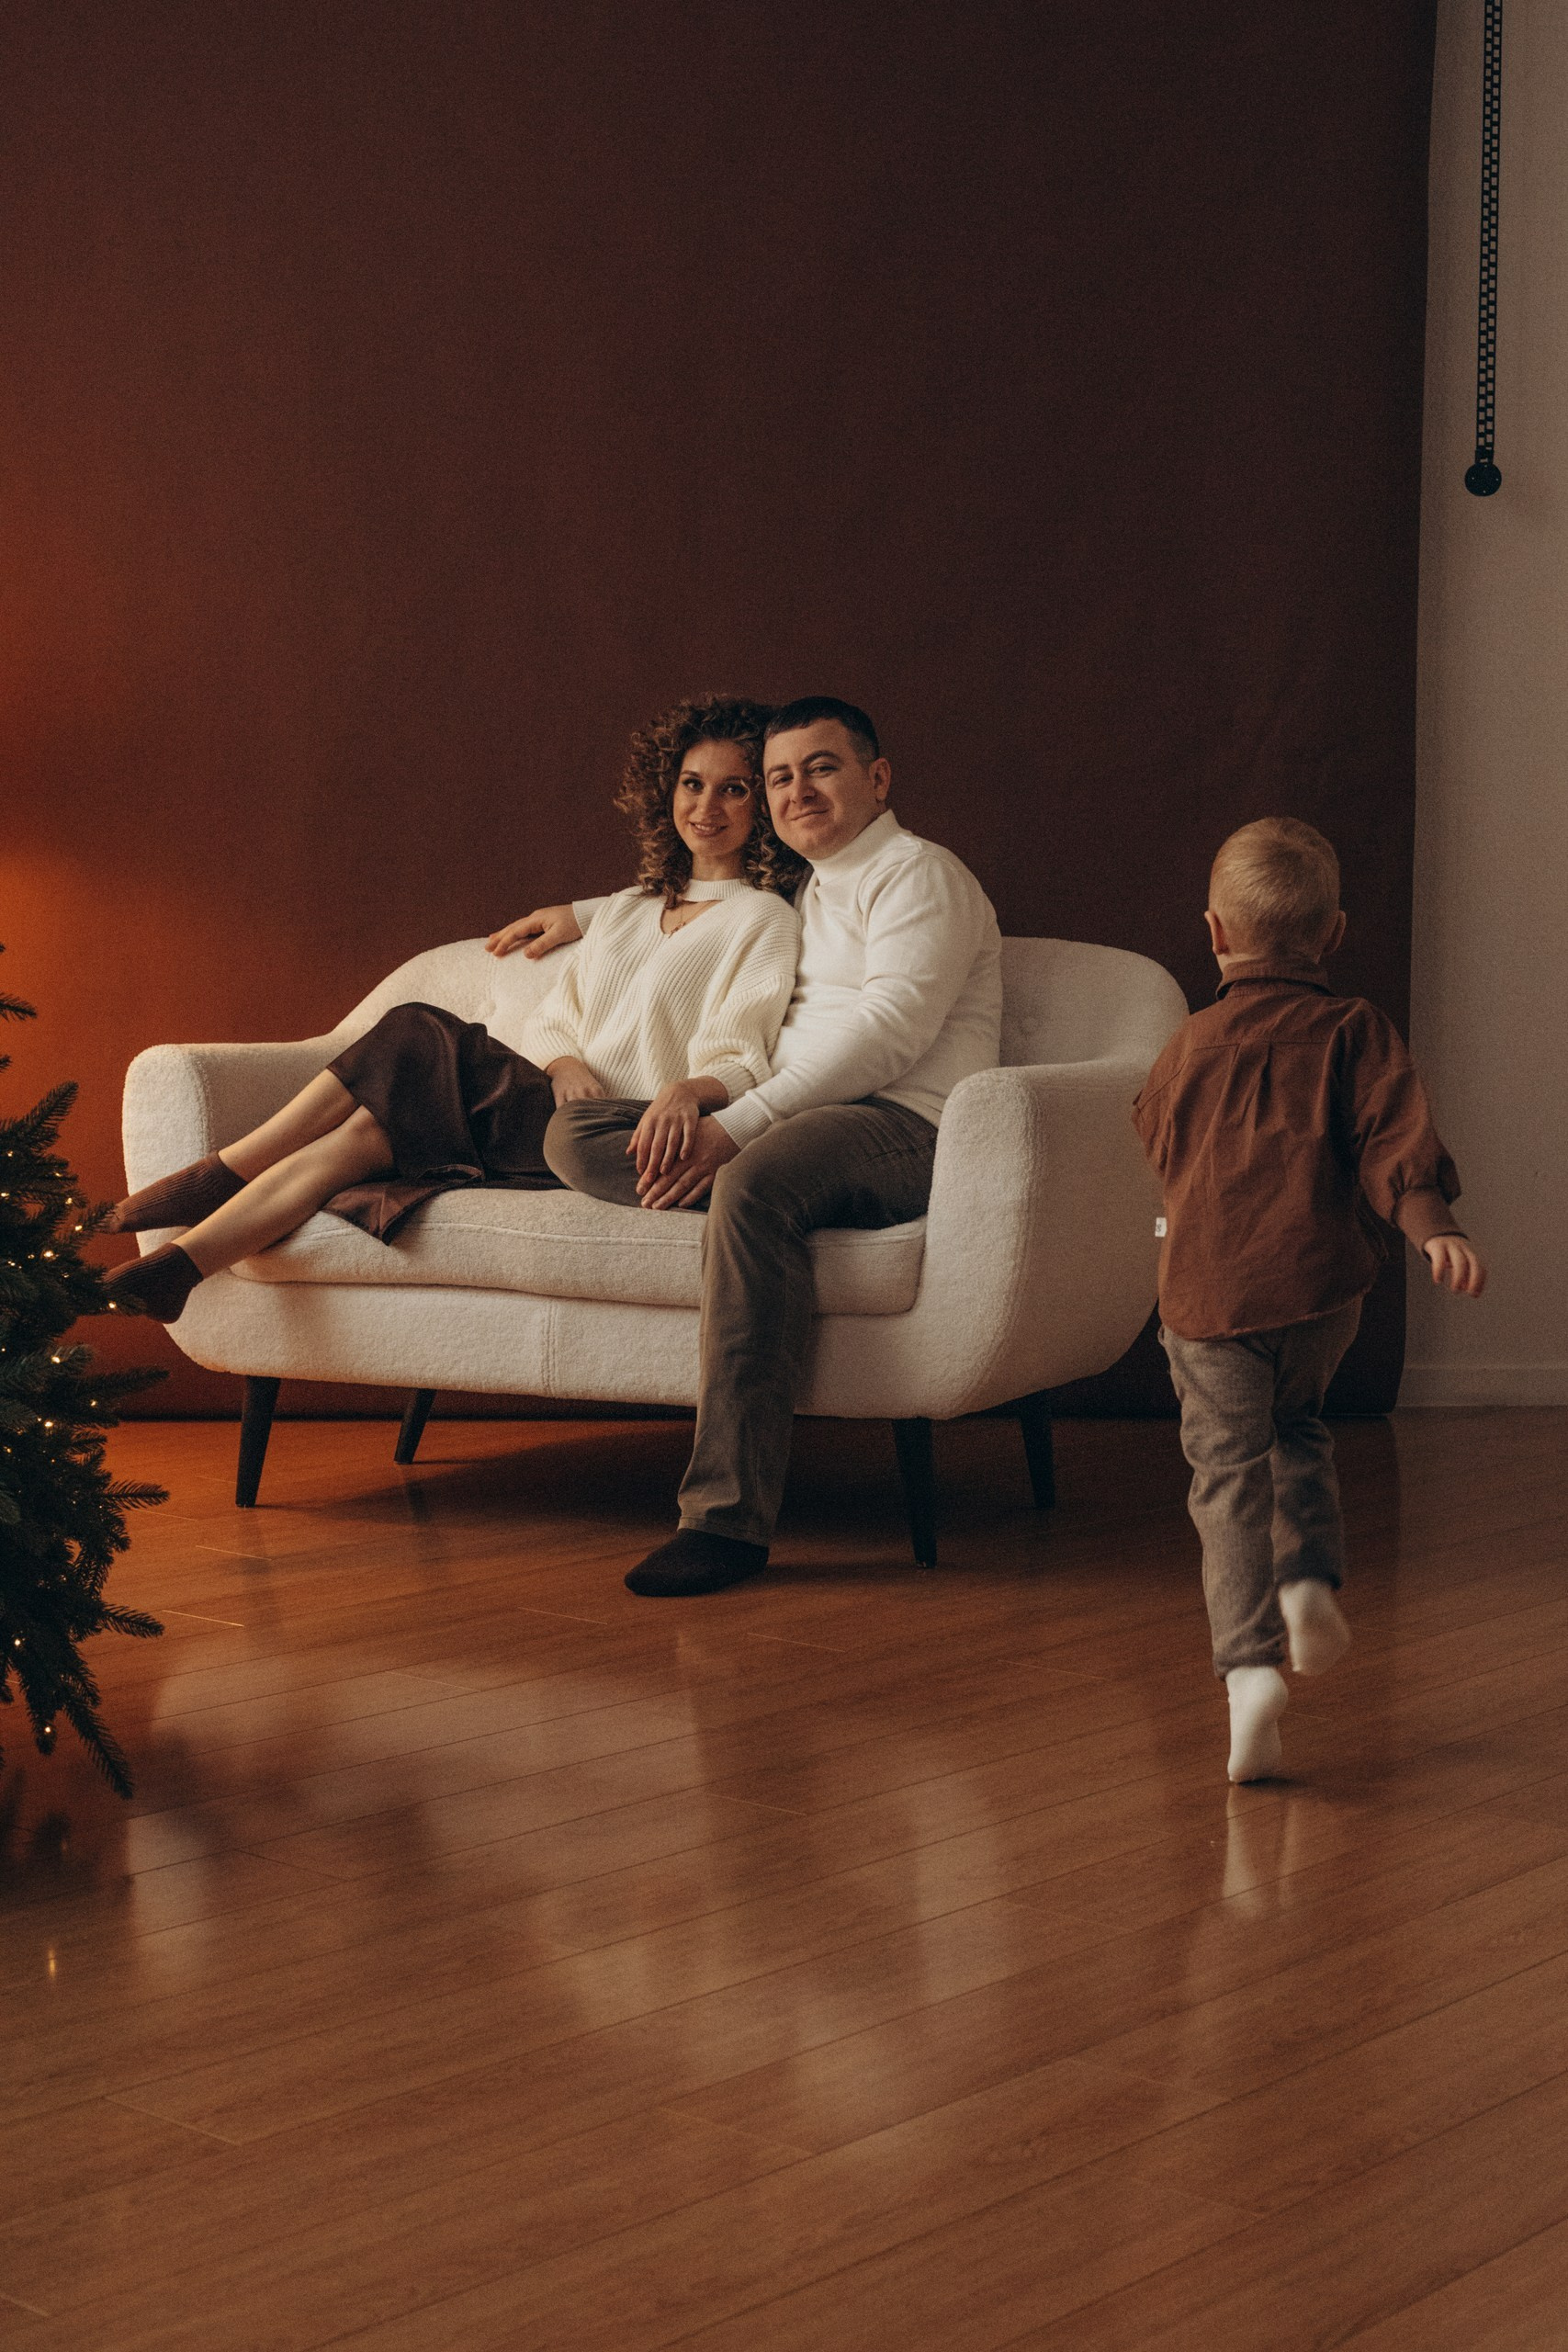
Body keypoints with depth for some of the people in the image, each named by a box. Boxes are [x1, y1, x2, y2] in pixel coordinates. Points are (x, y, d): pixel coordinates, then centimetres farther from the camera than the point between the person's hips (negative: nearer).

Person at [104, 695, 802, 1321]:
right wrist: (563, 1062, -6)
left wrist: (690, 1091, -32)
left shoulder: (764, 920, 4)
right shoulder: (625, 910, 25)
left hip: (618, 1144, -6)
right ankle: (179, 1264, -27)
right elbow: (544, 1023, 18)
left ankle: (216, 1178, -22)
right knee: (375, 1121, -22)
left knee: (424, 1043, -24)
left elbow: (738, 1063, -9)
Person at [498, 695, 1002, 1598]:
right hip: (794, 1122, 8)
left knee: (757, 1183, -40)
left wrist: (737, 1126, -20)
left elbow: (890, 1031, -15)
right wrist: (585, 915, 43)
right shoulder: (797, 891, 27)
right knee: (575, 1133, -8)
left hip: (907, 1126, -8)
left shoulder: (919, 873, 0)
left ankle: (729, 1516, -42)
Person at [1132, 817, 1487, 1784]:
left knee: (1229, 1471, 0)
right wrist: (1433, 1225, -20)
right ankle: (1311, 1577, 10)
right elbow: (1395, 1137, -12)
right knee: (1297, 1425, 28)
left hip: (1206, 1292, 0)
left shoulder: (1190, 1046, 10)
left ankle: (1251, 1661, -15)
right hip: (1319, 1283, 0)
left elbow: (1157, 1142, 27)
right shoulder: (1353, 1032, 3)